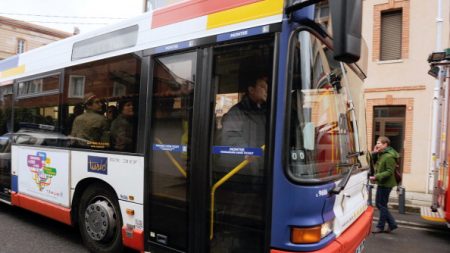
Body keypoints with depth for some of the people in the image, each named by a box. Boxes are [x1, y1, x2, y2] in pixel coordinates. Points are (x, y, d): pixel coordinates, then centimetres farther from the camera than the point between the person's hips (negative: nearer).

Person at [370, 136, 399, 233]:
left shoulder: (389, 156, -19)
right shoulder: (380, 154, 11)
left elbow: (389, 172, -22)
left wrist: (376, 177, -25)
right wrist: (374, 153, 0)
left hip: (385, 184, -9)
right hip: (381, 183, 9)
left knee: (382, 205, 1)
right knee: (379, 204, 14)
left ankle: (380, 226, 14)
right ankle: (392, 223, 23)